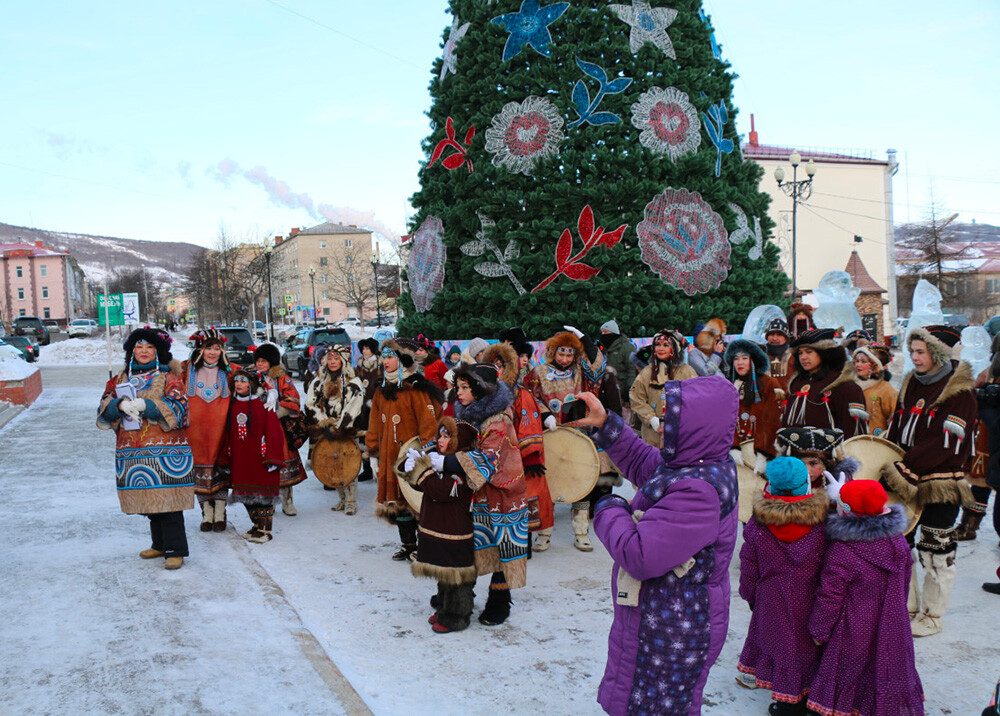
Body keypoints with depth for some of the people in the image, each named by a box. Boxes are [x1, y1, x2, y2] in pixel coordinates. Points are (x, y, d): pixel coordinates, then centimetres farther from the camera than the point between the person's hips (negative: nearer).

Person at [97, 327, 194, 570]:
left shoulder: (168, 376, 2)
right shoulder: (121, 379, 17)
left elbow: (177, 405, -11)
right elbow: (105, 407, 7)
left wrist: (143, 405, -21)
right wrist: (121, 404, -15)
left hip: (165, 448, -5)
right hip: (132, 450, 5)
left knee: (167, 498, -9)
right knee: (149, 499, 11)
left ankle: (175, 550, -3)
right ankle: (160, 544, 25)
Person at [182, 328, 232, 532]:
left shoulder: (229, 371, 6)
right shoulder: (187, 369, 6)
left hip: (220, 427, -1)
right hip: (196, 427, 1)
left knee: (221, 465, 1)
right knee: (200, 466, 3)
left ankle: (220, 514, 12)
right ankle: (206, 513, 15)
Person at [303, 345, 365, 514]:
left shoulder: (353, 382, -1)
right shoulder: (318, 381, 10)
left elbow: (353, 409, -11)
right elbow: (310, 406, 5)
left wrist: (337, 429, -16)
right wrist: (325, 425, -5)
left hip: (347, 432, -4)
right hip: (325, 432, 4)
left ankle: (351, 502, 4)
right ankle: (342, 499, 19)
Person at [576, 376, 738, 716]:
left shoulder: (698, 493, -33)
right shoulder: (706, 467, -1)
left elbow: (639, 555, -32)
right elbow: (645, 464, 18)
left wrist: (609, 510, -15)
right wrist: (605, 424, 11)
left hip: (670, 634, -9)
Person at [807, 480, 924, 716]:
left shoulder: (840, 552, -28)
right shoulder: (898, 539, -8)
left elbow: (829, 598, -19)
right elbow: (904, 581, 8)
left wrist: (819, 631, -5)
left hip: (854, 632, -5)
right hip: (892, 628, 6)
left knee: (849, 671, 12)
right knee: (888, 667, 22)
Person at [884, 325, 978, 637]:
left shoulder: (960, 393, -13)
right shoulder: (911, 383, 9)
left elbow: (942, 444, -20)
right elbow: (896, 428, 13)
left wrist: (904, 473, -24)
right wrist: (887, 467, 3)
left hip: (939, 485, -6)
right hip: (906, 482, 6)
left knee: (936, 552, 6)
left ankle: (932, 616, 21)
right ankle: (907, 607, 26)